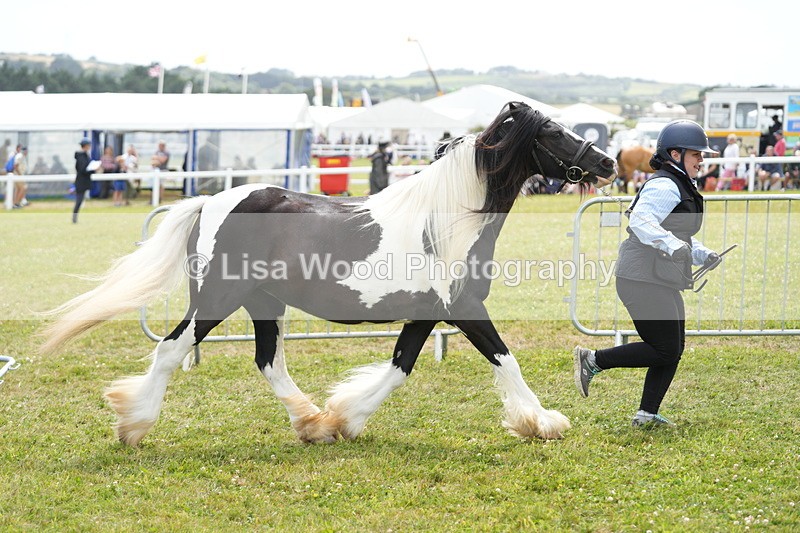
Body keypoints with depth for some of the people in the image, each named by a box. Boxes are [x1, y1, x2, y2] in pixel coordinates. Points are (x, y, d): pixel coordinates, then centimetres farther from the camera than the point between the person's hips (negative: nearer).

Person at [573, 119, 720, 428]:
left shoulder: (680, 188, 21)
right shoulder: (665, 187, -13)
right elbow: (640, 220, -29)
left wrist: (703, 255, 15)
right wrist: (671, 244, -43)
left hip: (663, 284, 11)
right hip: (644, 281, -11)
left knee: (674, 350, 10)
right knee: (664, 351, -9)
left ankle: (647, 414, 13)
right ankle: (593, 360, -1)